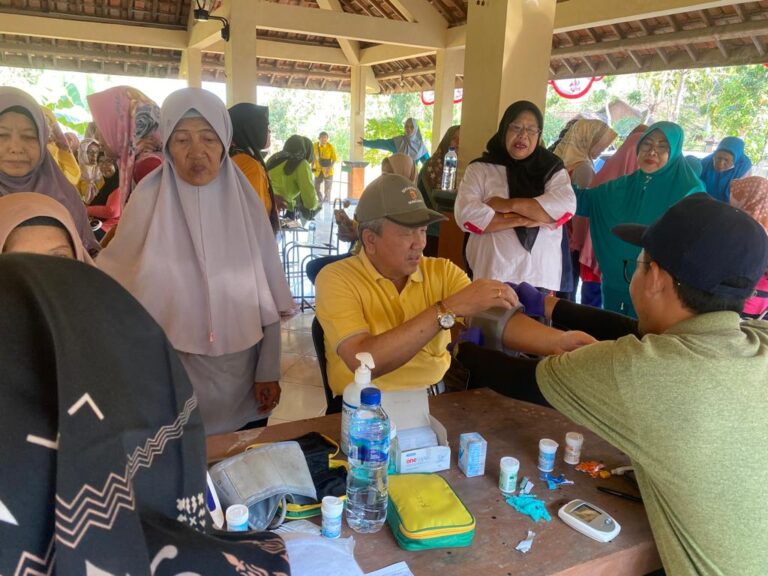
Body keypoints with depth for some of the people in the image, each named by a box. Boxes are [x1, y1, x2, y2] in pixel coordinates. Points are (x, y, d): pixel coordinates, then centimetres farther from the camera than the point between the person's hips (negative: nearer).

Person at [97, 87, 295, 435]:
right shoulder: (148, 201, -7)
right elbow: (116, 287, 3)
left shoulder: (245, 202, -3)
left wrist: (269, 372, 0)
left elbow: (267, 298, 1)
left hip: (239, 379, 2)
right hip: (171, 383, -1)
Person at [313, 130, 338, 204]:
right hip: (318, 170, 3)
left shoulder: (330, 146, -12)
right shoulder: (315, 145, -3)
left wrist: (330, 167, -23)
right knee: (316, 187, 7)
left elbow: (335, 159, -9)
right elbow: (313, 157, 9)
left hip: (328, 171, -3)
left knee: (327, 189, 1)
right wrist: (312, 167, 2)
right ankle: (321, 201, 28)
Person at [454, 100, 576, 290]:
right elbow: (466, 215, -10)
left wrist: (508, 205, -11)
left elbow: (565, 206, -8)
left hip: (542, 277, 1)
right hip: (491, 275, -1)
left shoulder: (552, 168, 10)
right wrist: (523, 220, -11)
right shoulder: (480, 168, 5)